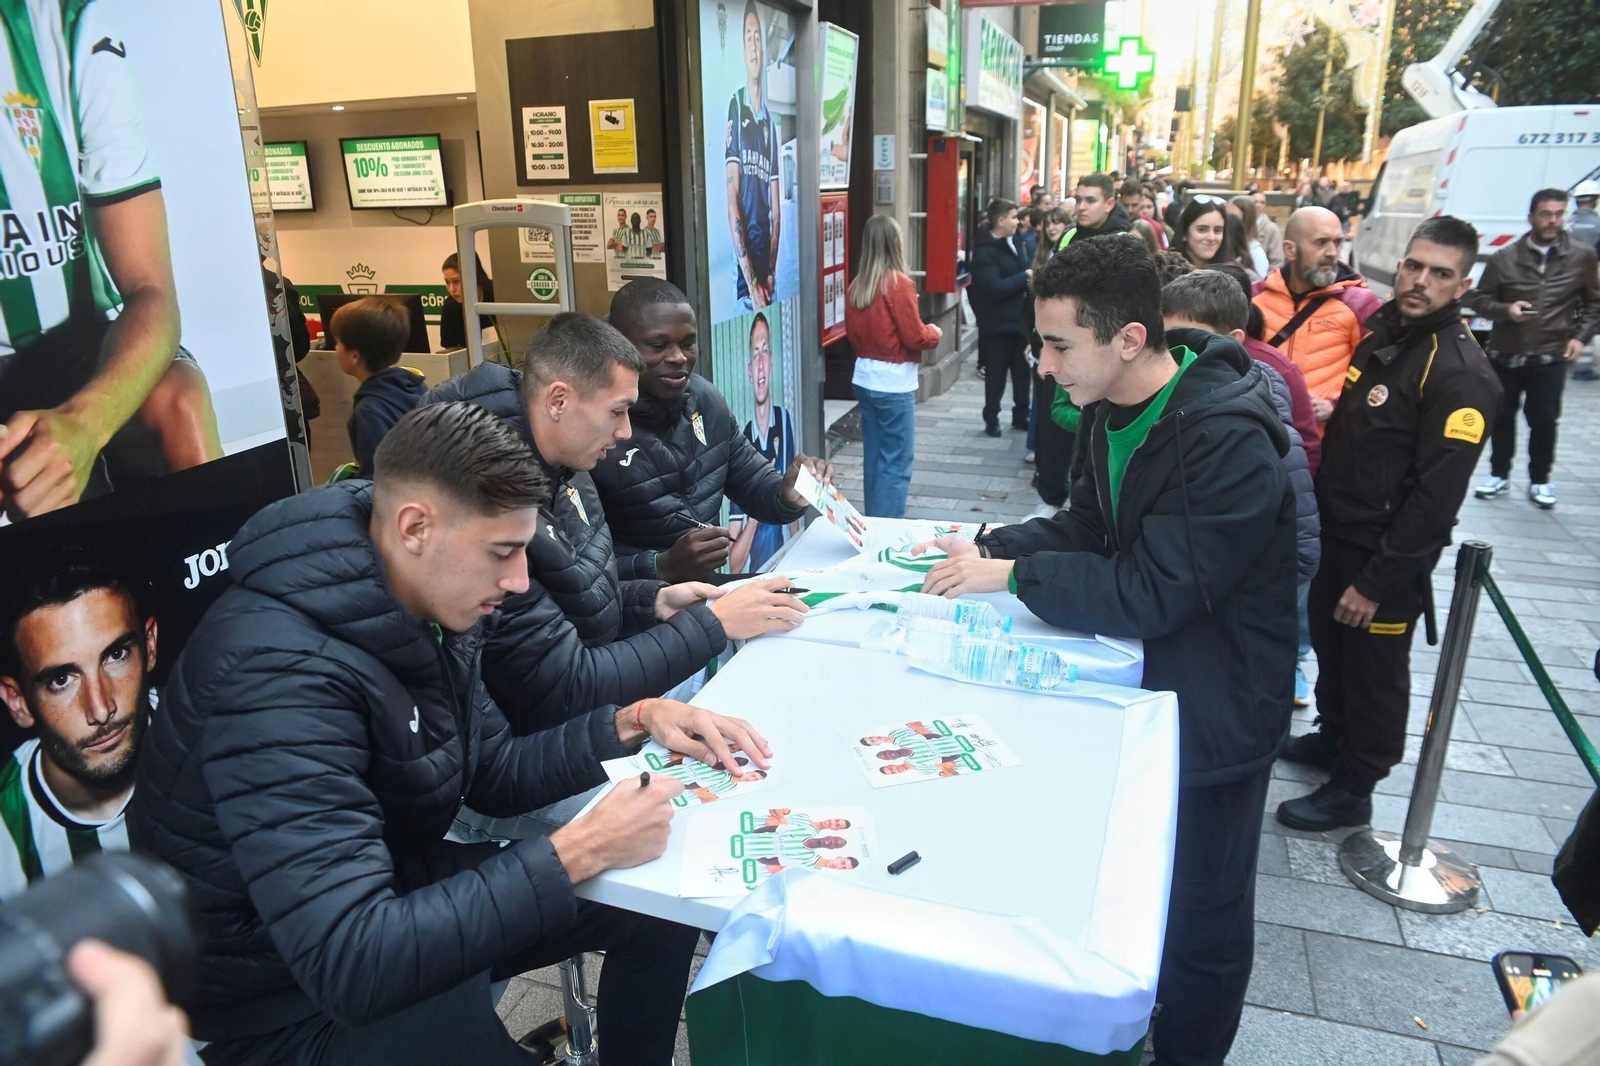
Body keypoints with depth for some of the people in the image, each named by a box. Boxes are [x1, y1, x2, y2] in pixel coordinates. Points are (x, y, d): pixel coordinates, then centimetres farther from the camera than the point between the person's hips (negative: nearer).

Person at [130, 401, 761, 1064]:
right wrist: (580, 853, -33)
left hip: (400, 897, 8)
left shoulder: (425, 610, -6)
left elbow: (493, 774, 6)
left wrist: (633, 723, -8)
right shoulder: (281, 670, -32)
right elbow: (348, 964, -36)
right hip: (300, 996, -8)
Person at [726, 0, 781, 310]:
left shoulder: (770, 121, 15)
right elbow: (731, 199, -8)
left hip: (767, 252, 5)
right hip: (742, 269, -5)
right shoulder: (735, 107, 0)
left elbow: (776, 211, 13)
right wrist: (750, 279, -14)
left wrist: (771, 272, 0)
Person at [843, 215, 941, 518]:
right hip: (893, 382, -7)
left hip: (864, 377, 7)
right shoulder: (899, 283, -15)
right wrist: (935, 332, 6)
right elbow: (915, 337, -13)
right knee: (897, 462, 0)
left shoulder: (857, 285, 4)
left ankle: (872, 523, 23)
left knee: (874, 456, 15)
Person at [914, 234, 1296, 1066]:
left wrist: (1007, 575, -26)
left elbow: (1149, 593, -31)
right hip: (1142, 673, 8)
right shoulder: (1115, 407, -3)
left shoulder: (1227, 440, -29)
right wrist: (992, 546, -9)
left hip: (1211, 707, -8)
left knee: (1197, 912, 13)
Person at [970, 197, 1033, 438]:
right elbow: (994, 288, -25)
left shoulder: (1011, 242, 10)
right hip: (997, 323, -8)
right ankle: (991, 419, 16)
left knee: (1022, 371, 13)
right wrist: (1025, 276, -17)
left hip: (1019, 318, 8)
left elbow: (1024, 269, 22)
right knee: (996, 374, 3)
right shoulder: (985, 251, -15)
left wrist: (1031, 276, 0)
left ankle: (1021, 416, 24)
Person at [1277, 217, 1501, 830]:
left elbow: (1437, 496, -23)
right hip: (1334, 533, 8)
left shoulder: (1461, 375, -20)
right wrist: (1316, 514, 11)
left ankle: (1353, 789, 23)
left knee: (1373, 670, 7)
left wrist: (1378, 581, -21)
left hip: (1385, 555, -8)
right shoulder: (1382, 331, 5)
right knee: (1329, 647, 22)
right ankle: (1332, 738, 44)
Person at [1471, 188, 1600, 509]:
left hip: (1551, 356, 0)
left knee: (1544, 420, 2)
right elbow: (1480, 300, 4)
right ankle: (1499, 475, 24)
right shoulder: (1504, 258, -2)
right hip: (1505, 353, 1)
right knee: (1502, 417, 9)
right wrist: (1506, 310, -15)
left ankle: (1540, 480, 18)